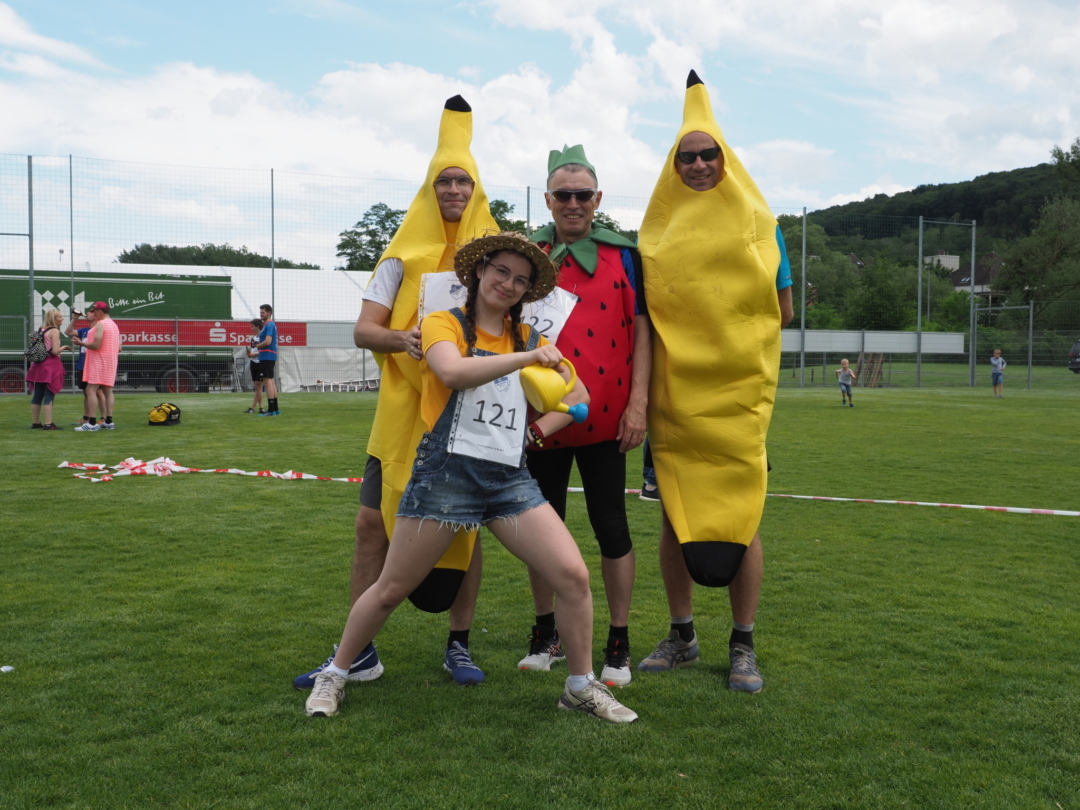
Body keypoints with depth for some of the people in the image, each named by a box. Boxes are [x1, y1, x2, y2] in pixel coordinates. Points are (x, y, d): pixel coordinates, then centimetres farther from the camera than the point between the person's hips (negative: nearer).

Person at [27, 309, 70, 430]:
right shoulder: (54, 331, -11)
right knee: (49, 395, -7)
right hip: (51, 365, -8)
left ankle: (36, 422, 18)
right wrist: (63, 347, 0)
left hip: (39, 365, 8)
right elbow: (55, 351, -18)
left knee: (38, 395, 12)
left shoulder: (41, 330, 12)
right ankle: (48, 424, -9)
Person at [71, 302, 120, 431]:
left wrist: (81, 343, -6)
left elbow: (96, 345, -20)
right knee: (107, 391, 10)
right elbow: (118, 348, 18)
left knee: (91, 390, -10)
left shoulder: (100, 325, -13)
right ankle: (109, 422, 10)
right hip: (111, 362, 10)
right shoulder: (114, 324, 17)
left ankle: (91, 423, -15)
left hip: (99, 361, -10)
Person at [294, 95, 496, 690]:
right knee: (374, 521, -3)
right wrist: (401, 339, -21)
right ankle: (359, 653, 8)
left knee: (466, 526, 4)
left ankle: (459, 645, 20)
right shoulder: (404, 255, 6)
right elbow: (363, 330, 0)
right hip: (404, 411, 0)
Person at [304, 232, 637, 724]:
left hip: (511, 479, 4)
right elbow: (453, 372, -23)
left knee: (574, 576, -8)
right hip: (445, 474, -4)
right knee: (391, 591, 6)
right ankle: (334, 675, 29)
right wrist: (527, 357, -22)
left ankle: (582, 688, 11)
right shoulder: (443, 324, 0)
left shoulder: (529, 339, 14)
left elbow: (578, 394, 22)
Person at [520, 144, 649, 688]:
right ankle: (546, 635, 27)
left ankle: (618, 644, 17)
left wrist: (638, 403, -7)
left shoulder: (623, 256, 4)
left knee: (611, 528, 3)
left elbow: (640, 332, 1)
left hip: (605, 419, -2)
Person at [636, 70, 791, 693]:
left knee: (741, 519, -2)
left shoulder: (757, 221, 4)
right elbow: (646, 311, 11)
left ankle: (744, 646, 10)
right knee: (675, 519, 6)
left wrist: (731, 337, -4)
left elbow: (783, 310, 6)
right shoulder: (658, 230, 8)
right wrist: (698, 333, -4)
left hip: (738, 393, -2)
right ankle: (682, 637, 20)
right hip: (674, 395, 2)